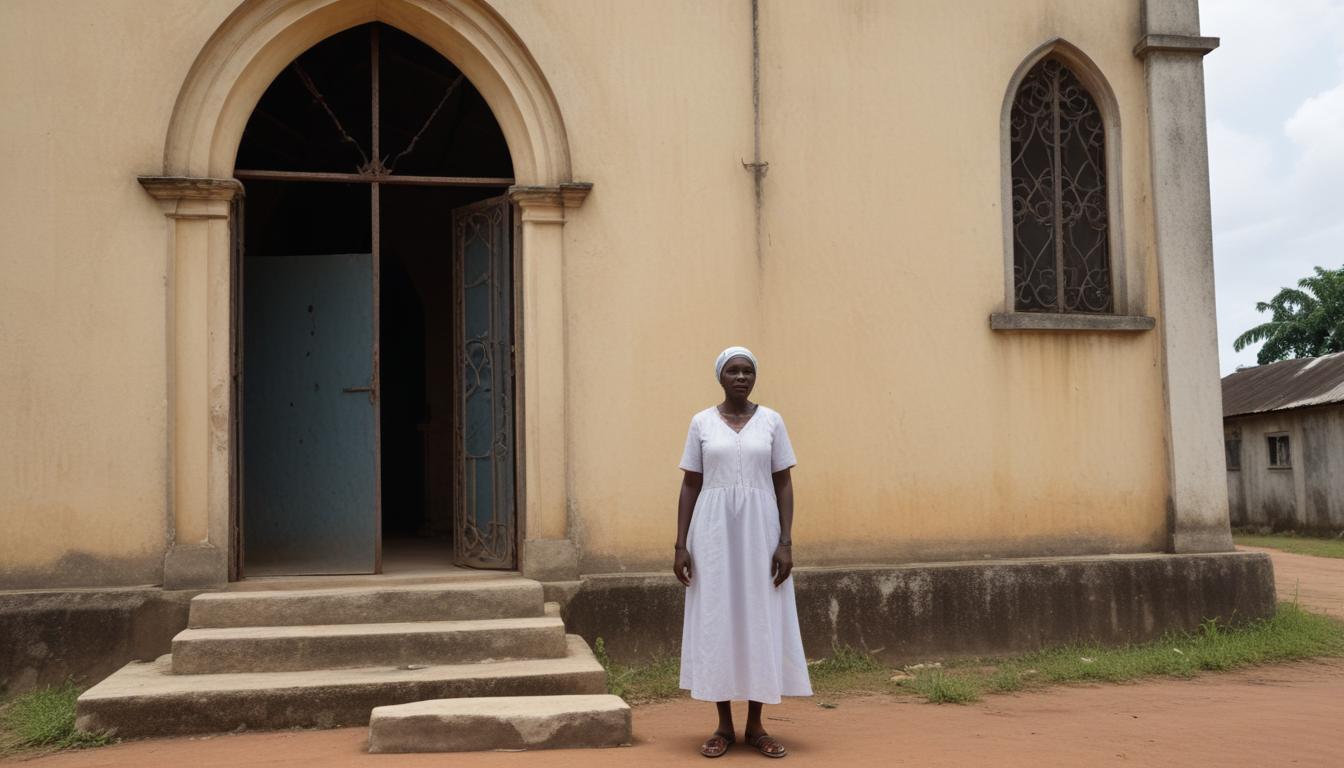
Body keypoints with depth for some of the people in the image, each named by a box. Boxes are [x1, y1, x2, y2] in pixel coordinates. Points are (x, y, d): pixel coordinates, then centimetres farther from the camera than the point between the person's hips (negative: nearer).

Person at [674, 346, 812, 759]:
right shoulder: (701, 422, 4)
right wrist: (681, 545, -4)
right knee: (716, 623, 1)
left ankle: (755, 725, 12)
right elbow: (690, 485, 4)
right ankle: (724, 726, 11)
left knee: (761, 622, 1)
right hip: (714, 532, 0)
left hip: (761, 531, 0)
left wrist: (786, 543, -7)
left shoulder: (771, 421, 4)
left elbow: (784, 483, 2)